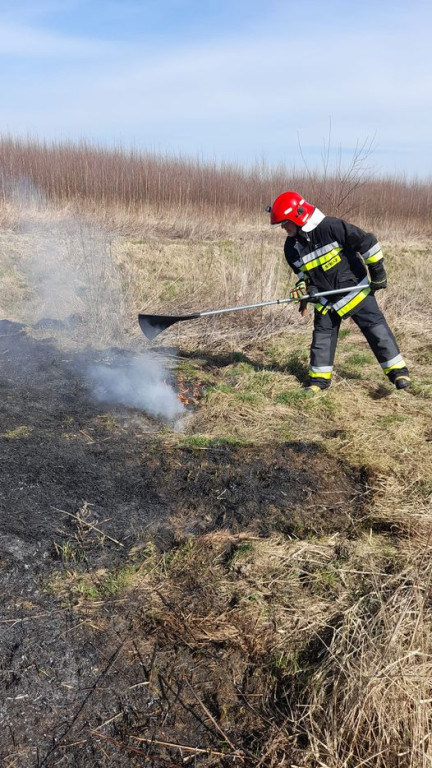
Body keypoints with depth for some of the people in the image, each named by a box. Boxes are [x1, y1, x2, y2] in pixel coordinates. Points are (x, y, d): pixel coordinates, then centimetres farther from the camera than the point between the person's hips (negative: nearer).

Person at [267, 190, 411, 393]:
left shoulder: (330, 226, -22)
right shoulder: (292, 247, -2)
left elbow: (367, 241, -18)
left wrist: (378, 271, -13)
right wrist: (303, 286, -7)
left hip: (355, 288, -5)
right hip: (326, 297, 5)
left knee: (376, 327, -5)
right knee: (322, 334, 5)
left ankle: (398, 370, 2)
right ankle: (319, 377, 17)